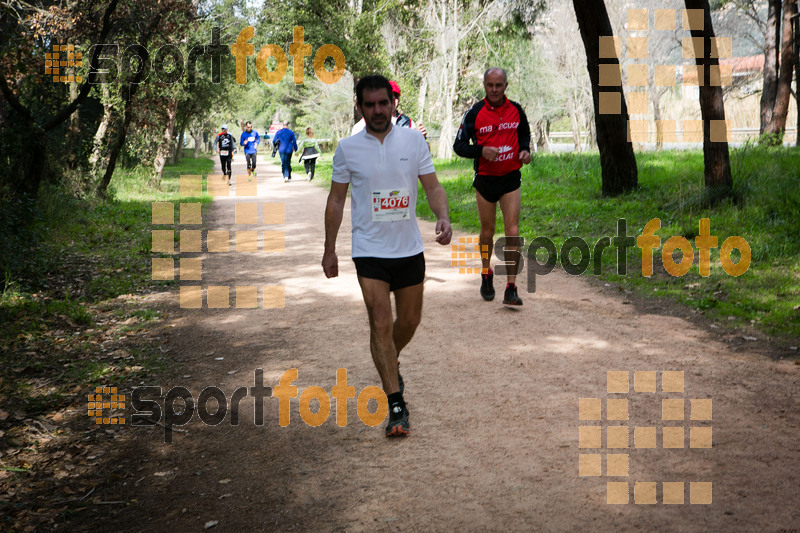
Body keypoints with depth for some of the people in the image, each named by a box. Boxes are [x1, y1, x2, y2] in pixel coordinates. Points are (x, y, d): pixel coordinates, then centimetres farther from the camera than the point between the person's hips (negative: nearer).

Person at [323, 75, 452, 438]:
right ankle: (396, 406, -5)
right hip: (369, 251, -2)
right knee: (380, 323, -10)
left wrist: (443, 217, -17)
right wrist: (330, 249, 6)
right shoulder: (347, 148, -1)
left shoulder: (413, 139, 1)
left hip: (410, 248, 2)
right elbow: (336, 199, 7)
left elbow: (433, 186, 3)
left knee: (409, 320, 13)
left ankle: (390, 364, 45)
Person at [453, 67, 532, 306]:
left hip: (511, 179, 1)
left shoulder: (516, 110, 1)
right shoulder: (474, 113, -6)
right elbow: (459, 145, -5)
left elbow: (525, 134, 19)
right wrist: (482, 150, -22)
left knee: (512, 232, -8)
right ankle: (486, 274, 36)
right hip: (485, 179, -1)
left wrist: (524, 150, -2)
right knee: (487, 231, 10)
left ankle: (511, 288, -6)